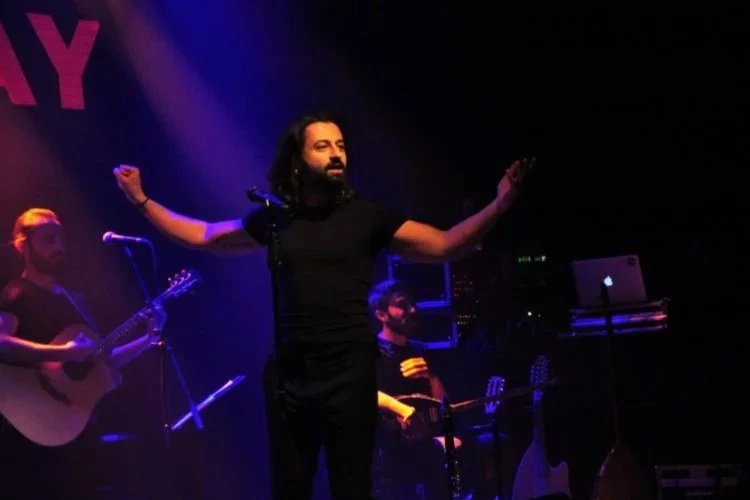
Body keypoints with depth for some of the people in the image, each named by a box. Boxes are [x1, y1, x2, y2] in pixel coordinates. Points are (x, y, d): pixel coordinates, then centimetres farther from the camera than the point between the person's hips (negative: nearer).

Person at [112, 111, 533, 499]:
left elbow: (445, 245, -5)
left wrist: (499, 206, -17)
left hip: (349, 369, -3)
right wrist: (142, 201, 15)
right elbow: (202, 236, 19)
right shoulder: (275, 218, 9)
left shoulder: (367, 216, 1)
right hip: (290, 371, 3)